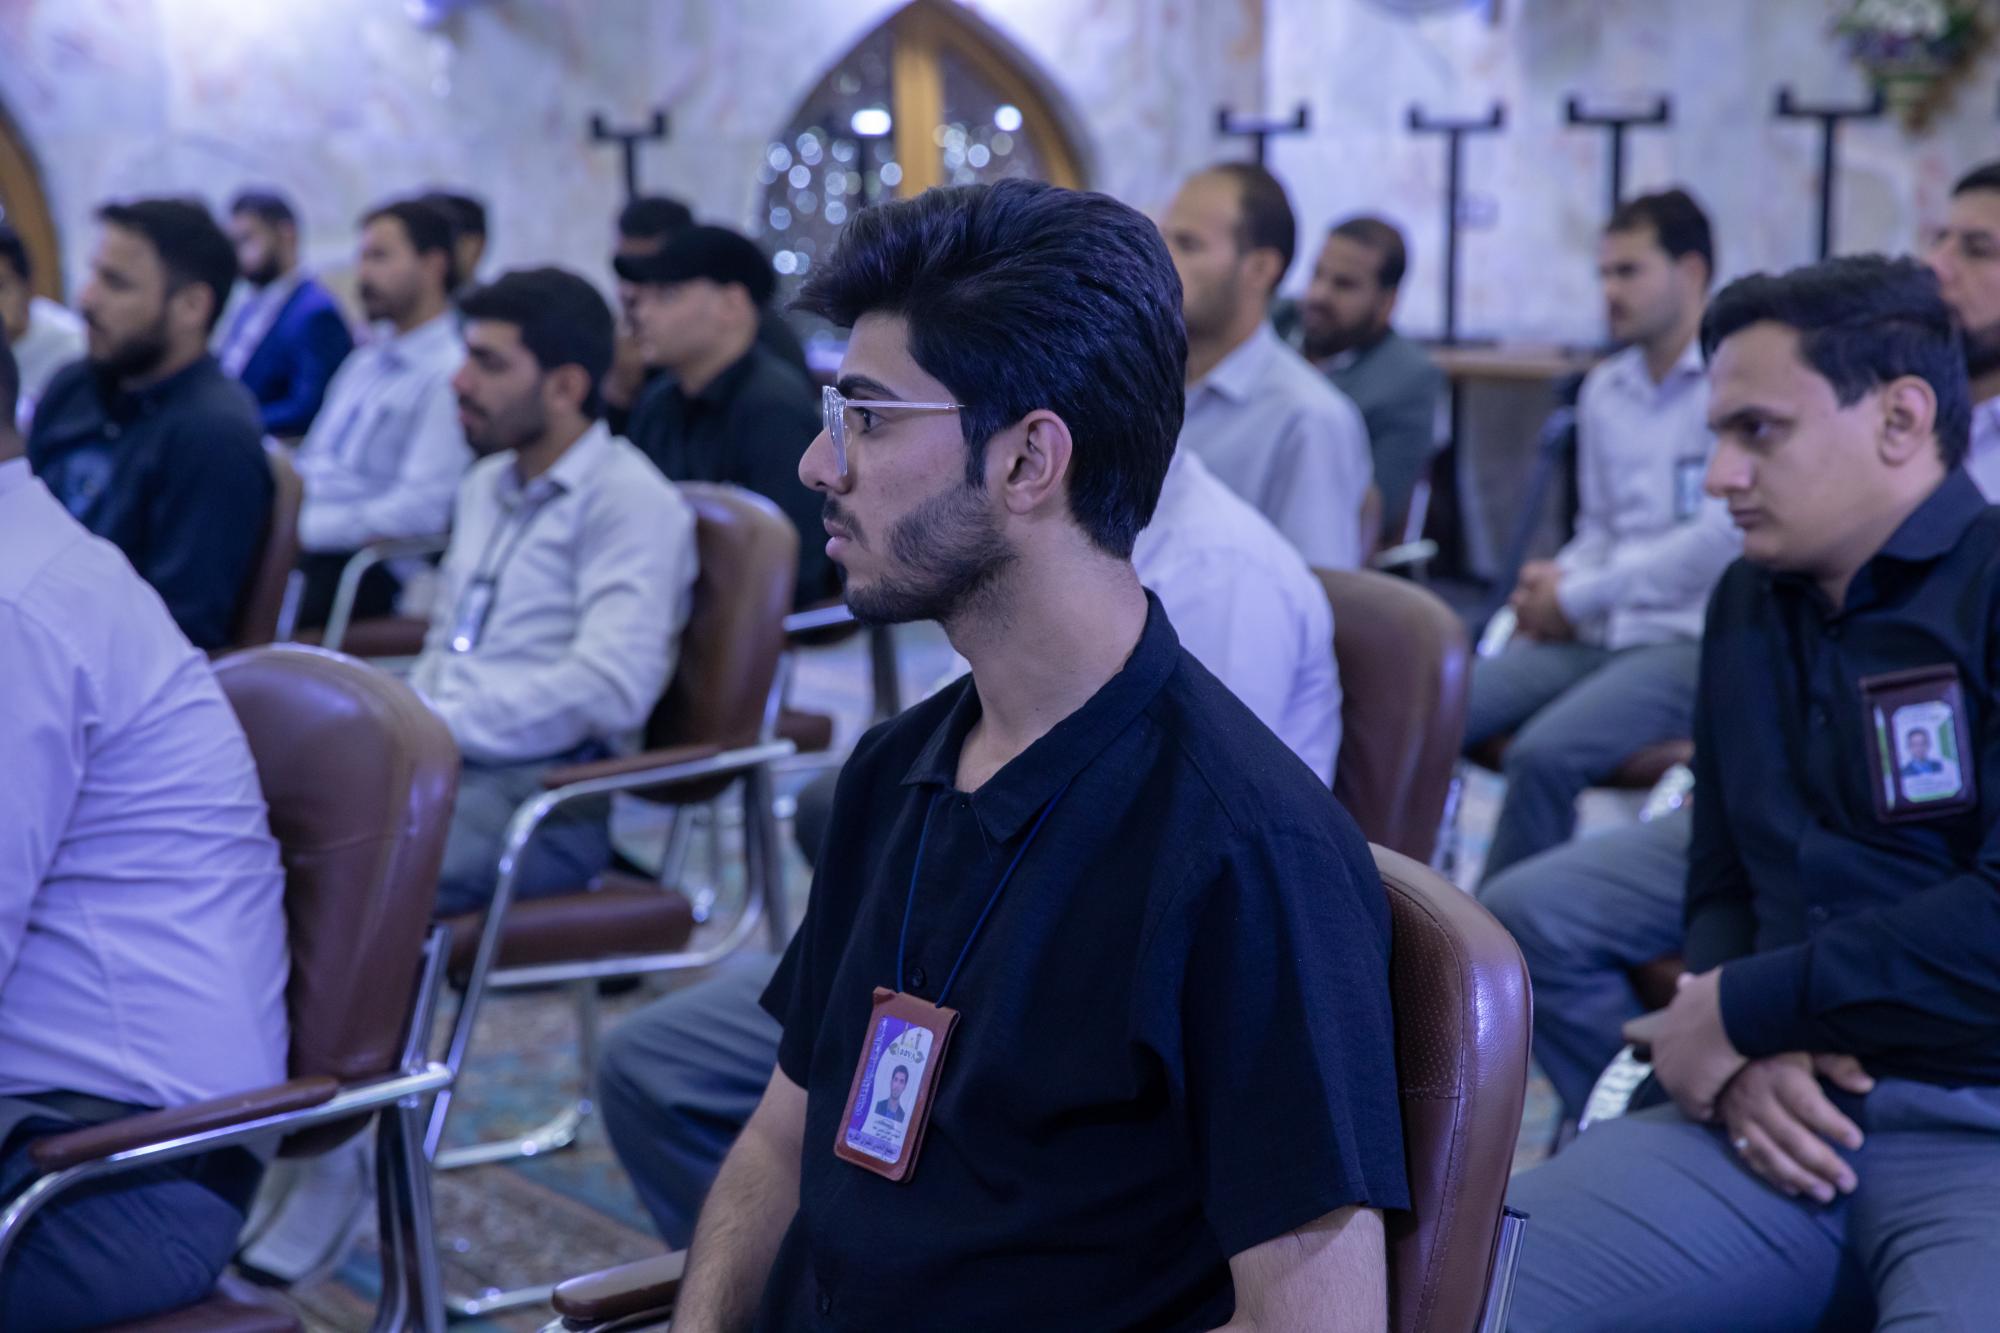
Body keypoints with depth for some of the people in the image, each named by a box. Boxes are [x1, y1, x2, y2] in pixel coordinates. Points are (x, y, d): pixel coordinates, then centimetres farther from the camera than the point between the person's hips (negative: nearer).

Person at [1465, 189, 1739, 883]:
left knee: (1543, 754, -32)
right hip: (1593, 637, 7)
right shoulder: (1604, 390, 18)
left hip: (1689, 641, -7)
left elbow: (1722, 538, -14)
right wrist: (1553, 580, 2)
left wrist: (1577, 597, -9)